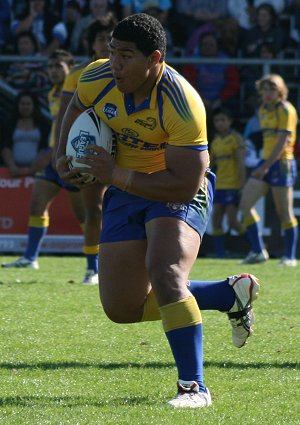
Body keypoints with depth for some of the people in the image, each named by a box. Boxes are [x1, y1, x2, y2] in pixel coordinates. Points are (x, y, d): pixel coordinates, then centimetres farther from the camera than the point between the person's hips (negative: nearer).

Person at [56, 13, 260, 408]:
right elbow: (76, 109, 12)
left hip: (178, 193, -6)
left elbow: (184, 185, -30)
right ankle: (232, 293, 18)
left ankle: (193, 386, -21)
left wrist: (116, 175, -29)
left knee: (165, 275, -32)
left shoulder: (183, 105, -31)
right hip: (124, 192, 6)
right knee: (121, 309, 3)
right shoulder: (96, 79, -14)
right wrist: (63, 157, -1)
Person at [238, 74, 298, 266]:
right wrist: (264, 165, 15)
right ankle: (258, 251, 0)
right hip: (266, 162, 8)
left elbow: (282, 142, -16)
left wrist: (265, 167, -19)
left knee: (284, 212, -4)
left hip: (281, 162, -8)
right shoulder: (263, 110, 14)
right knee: (245, 204, -3)